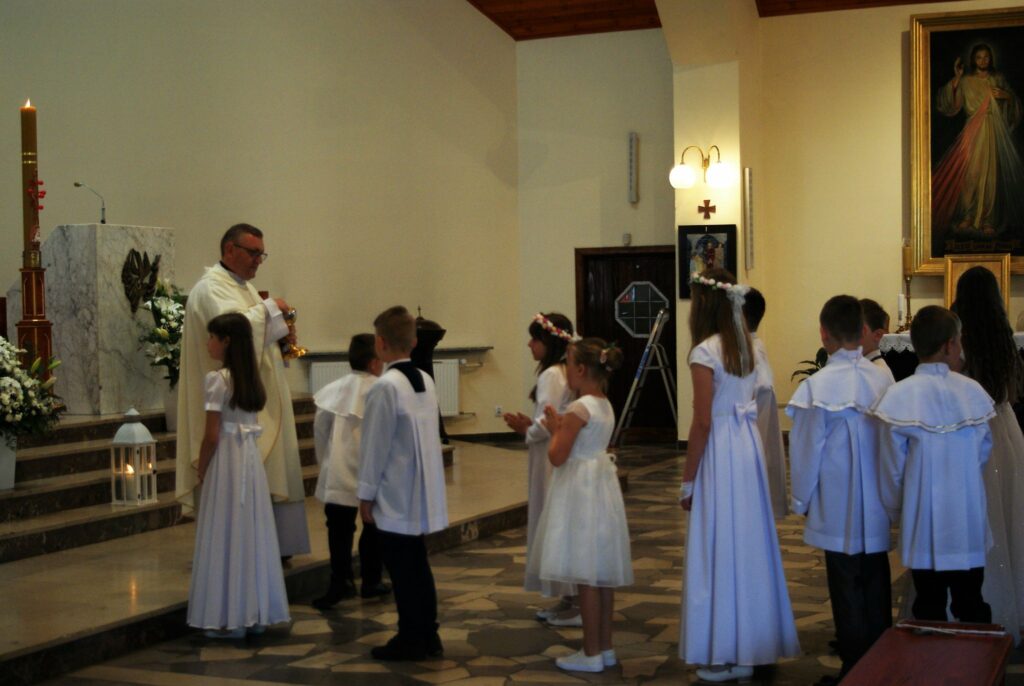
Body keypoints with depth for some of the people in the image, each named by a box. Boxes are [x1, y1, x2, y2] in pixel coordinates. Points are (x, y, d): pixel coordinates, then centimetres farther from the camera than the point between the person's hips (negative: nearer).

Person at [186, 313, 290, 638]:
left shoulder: (217, 379, -13)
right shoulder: (251, 379, 10)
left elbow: (212, 435, -14)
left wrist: (201, 469, 1)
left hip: (227, 463, -7)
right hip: (251, 459, 7)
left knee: (227, 536, 0)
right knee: (251, 534, 11)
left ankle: (230, 618, 4)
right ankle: (256, 613, 16)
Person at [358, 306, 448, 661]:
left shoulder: (386, 386, -18)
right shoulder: (426, 381, 8)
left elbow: (375, 445, -16)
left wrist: (366, 494, -8)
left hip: (395, 498, -8)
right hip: (421, 493, 8)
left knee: (402, 568, 1)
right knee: (418, 564, 15)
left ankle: (410, 640, 7)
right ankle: (428, 636, 21)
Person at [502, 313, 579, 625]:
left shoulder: (551, 375, -16)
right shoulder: (563, 373, 13)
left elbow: (546, 425, -22)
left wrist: (525, 429, -4)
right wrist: (528, 424, 9)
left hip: (552, 460, -10)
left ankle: (573, 603, 2)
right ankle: (568, 600, 20)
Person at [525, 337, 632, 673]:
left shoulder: (578, 409, -16)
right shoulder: (606, 406, 11)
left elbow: (557, 456, -17)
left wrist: (555, 430, -1)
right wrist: (561, 427, 14)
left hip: (580, 490, -9)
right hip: (602, 485, 9)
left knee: (586, 576, -4)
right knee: (602, 575, 12)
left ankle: (591, 653, 1)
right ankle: (605, 647, 18)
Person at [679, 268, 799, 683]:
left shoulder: (705, 352, -13)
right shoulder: (745, 346, 11)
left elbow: (702, 422, -16)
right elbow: (748, 405, 14)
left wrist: (687, 481, -9)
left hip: (720, 453, -8)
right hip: (748, 448, 8)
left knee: (722, 546, 0)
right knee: (748, 545, 14)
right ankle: (754, 641, 22)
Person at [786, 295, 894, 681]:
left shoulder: (818, 386, -16)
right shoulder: (883, 379, -4)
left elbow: (807, 449, -9)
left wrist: (801, 498, 5)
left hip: (839, 507, -4)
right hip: (878, 505, 4)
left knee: (847, 587, 5)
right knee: (876, 585, 14)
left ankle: (855, 667, 11)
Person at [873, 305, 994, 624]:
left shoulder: (899, 397, -14)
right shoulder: (973, 391, -8)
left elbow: (892, 468, -6)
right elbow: (983, 452, 2)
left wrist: (895, 511, 11)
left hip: (923, 524, -2)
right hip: (969, 525, 2)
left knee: (929, 610, 10)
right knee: (971, 608, 13)